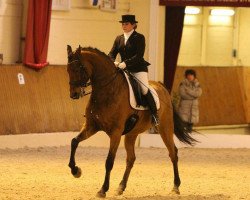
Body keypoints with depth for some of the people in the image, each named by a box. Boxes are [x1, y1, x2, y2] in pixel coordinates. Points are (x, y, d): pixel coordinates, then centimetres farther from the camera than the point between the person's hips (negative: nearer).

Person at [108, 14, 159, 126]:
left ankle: (154, 114, -5)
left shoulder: (139, 38, -5)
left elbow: (139, 56, -15)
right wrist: (114, 62, -18)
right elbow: (112, 54, 6)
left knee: (144, 90, -18)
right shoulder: (119, 39, 12)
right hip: (123, 70, 6)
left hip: (138, 69, -6)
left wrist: (125, 63, -26)